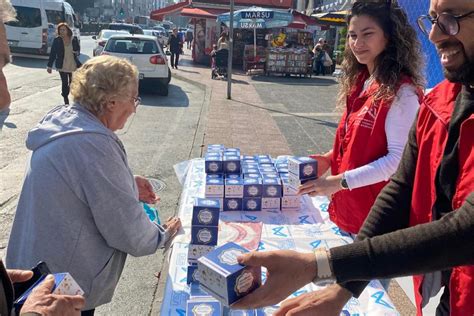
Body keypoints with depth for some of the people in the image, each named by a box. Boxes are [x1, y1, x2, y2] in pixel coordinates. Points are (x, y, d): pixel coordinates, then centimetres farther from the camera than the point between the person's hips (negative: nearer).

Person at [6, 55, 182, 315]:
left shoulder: (63, 118, -2)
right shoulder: (93, 144, -31)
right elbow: (128, 232, -24)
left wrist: (127, 184, 4)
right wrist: (163, 234, -5)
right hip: (66, 281, -8)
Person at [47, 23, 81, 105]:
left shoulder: (74, 39, 1)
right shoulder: (57, 40, -2)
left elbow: (78, 49, 16)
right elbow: (52, 53, 0)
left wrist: (77, 52, -9)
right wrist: (49, 66, -3)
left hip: (73, 66, 1)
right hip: (62, 66, -1)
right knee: (65, 83, 2)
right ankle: (66, 100, 13)